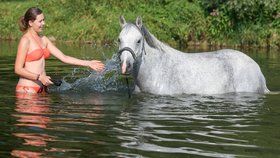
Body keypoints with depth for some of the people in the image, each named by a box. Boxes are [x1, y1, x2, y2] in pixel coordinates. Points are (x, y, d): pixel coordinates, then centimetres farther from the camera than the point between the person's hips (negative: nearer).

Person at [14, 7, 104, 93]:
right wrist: (39, 77, -18)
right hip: (27, 89, -7)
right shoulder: (25, 40, -9)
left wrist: (88, 63, 7)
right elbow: (18, 69, -13)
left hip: (40, 88, 7)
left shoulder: (43, 39, 14)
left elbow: (63, 58, 12)